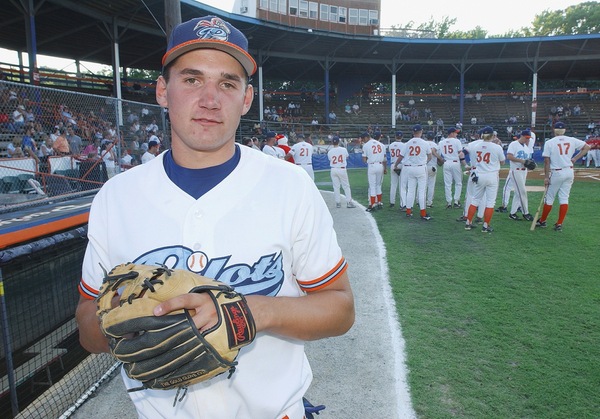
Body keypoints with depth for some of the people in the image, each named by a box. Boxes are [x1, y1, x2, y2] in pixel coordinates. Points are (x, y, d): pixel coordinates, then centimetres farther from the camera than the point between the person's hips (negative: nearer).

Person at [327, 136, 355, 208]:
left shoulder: (329, 152, -5)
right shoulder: (344, 149, -6)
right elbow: (347, 157, 12)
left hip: (333, 170, 2)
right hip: (342, 169, -2)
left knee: (336, 187, 8)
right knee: (346, 186, 5)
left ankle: (338, 203, 10)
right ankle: (349, 202, 3)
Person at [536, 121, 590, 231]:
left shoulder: (549, 142, -7)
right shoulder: (572, 140, 4)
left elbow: (547, 161, -10)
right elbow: (587, 147, 8)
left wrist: (546, 177, -7)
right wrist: (575, 158, 7)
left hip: (556, 173, -4)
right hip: (569, 172, 4)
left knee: (549, 198, 7)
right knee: (564, 198, 6)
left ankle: (542, 221, 19)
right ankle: (559, 224, 7)